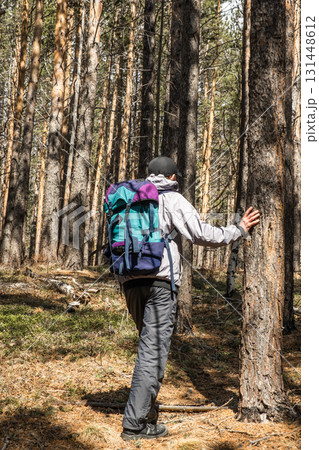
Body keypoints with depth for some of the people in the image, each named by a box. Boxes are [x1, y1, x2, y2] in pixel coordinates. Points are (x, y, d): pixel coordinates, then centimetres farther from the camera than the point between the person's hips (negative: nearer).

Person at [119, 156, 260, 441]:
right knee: (153, 350, -4)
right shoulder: (173, 200, -1)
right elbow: (202, 234, -7)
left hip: (130, 282, 7)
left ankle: (147, 410, 22)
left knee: (150, 344, 19)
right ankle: (135, 423, -3)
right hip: (160, 281, -7)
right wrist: (240, 230, 4)